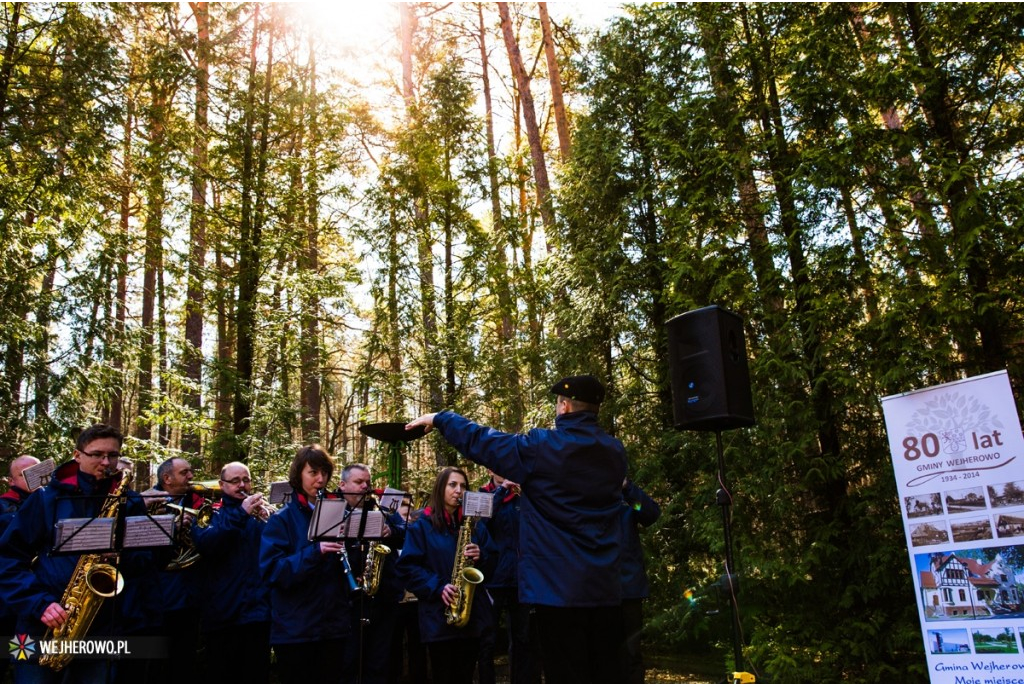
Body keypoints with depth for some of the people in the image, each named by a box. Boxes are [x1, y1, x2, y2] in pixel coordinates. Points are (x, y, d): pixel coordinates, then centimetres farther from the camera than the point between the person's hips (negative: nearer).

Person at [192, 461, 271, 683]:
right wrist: (240, 513, -21)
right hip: (222, 612, -1)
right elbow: (204, 544, -13)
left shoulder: (261, 513, 12)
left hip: (258, 610, 1)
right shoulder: (210, 513, 8)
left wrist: (271, 520, -18)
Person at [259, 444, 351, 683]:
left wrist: (344, 552, -13)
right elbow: (271, 570, -15)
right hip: (295, 627, -3)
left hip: (333, 625, 4)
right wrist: (315, 552, -27)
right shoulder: (281, 520, -4)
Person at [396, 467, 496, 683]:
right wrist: (437, 588, -18)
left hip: (473, 614, 4)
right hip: (437, 615, -4)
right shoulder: (422, 525, 0)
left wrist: (480, 557, -10)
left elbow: (492, 563, 12)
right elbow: (407, 567, -7)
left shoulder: (476, 524, 12)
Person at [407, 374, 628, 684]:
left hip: (560, 587, -5)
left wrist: (440, 419, 15)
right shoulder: (616, 452, 7)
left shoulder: (541, 448, -10)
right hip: (606, 588, 6)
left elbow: (481, 442, -1)